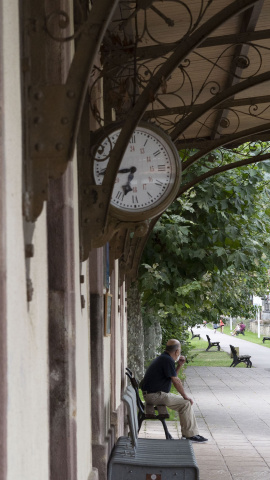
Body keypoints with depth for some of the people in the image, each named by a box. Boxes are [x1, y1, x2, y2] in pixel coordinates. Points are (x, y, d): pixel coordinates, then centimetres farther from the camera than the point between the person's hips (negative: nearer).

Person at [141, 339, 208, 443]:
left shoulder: (163, 358, 16)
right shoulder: (168, 360, -17)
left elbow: (172, 377, 25)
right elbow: (176, 381, -17)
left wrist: (179, 366, 13)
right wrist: (185, 396, -7)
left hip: (151, 393, 11)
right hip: (155, 395, -11)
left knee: (184, 401, 14)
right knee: (186, 403, -11)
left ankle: (187, 432, 14)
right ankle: (190, 435, -6)